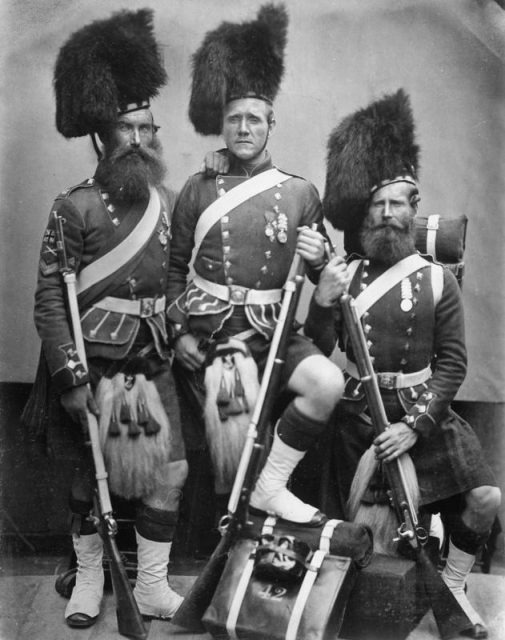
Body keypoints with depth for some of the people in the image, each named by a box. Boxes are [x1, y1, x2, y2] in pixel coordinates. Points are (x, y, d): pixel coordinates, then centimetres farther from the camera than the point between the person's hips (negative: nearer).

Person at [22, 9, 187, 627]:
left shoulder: (167, 203, 6)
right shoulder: (75, 208, -11)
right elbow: (49, 299, -13)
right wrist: (69, 378, -17)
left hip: (154, 363, 5)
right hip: (96, 364, -4)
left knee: (171, 471, 3)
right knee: (91, 473, 9)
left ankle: (152, 585, 18)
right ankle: (88, 578, 28)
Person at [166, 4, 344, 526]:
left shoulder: (300, 194, 6)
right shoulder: (198, 191, 5)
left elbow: (323, 280, 12)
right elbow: (173, 267, 11)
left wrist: (318, 258, -13)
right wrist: (179, 332, -2)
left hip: (273, 327, 2)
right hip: (209, 330, -1)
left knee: (328, 382, -26)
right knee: (233, 446, -18)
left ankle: (269, 486, -10)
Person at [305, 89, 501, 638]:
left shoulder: (438, 280, -2)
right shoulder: (340, 273, 0)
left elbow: (452, 363, -4)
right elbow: (316, 356, -3)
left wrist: (415, 426, -14)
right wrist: (322, 304, -22)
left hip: (425, 412, 0)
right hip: (358, 417, 0)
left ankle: (452, 587, 16)